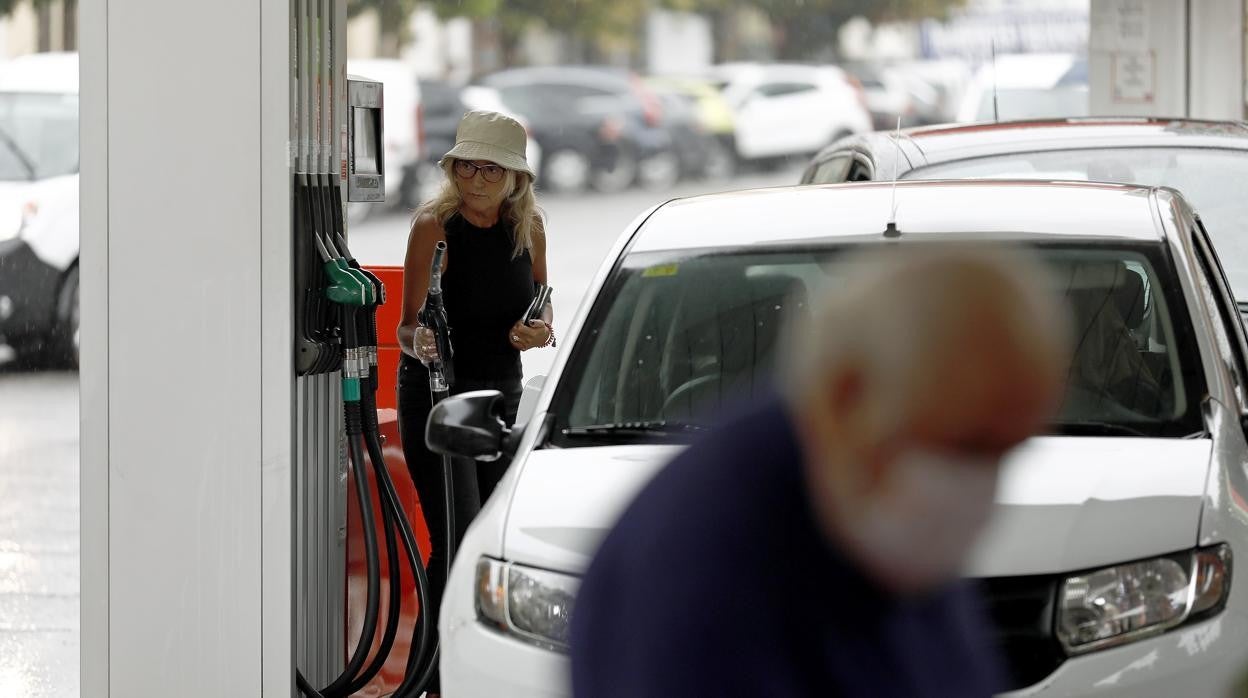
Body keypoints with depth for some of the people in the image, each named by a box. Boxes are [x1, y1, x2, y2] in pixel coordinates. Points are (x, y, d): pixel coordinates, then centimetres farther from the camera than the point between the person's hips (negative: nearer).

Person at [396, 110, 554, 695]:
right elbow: (408, 324, -16)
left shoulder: (527, 225, -1)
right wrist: (418, 342, -39)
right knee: (458, 541, -13)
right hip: (434, 396, -6)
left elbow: (541, 304, 11)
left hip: (501, 393, 6)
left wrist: (541, 330, -12)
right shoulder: (434, 224, -16)